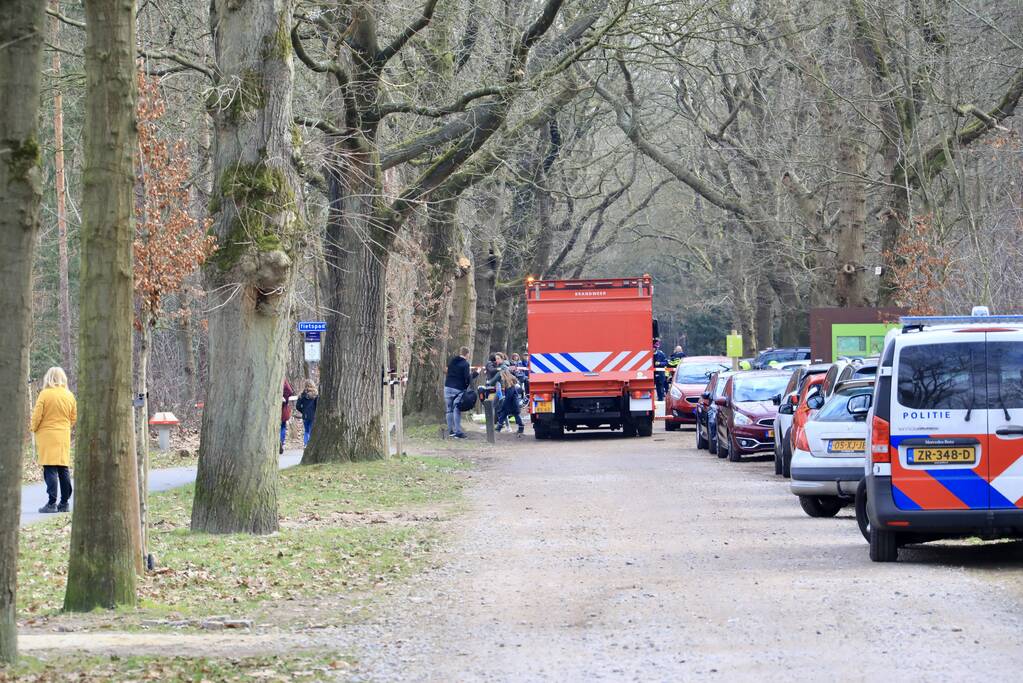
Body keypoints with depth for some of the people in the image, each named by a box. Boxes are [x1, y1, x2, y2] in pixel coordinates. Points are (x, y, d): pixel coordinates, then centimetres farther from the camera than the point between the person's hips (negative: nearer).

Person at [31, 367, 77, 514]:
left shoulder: (45, 394, -9)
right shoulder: (70, 396, 4)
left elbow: (37, 415, -9)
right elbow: (74, 418, 10)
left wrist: (34, 429, 8)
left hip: (47, 435, -4)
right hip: (64, 436, 4)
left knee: (50, 470, -6)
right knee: (64, 470, 9)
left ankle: (52, 503, -11)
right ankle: (64, 503, 12)